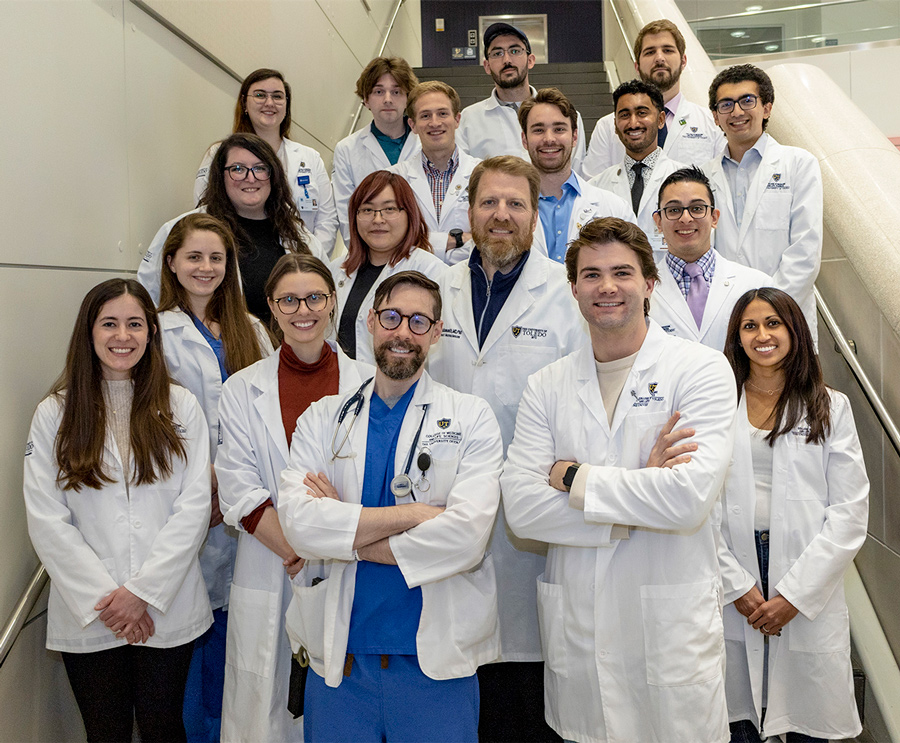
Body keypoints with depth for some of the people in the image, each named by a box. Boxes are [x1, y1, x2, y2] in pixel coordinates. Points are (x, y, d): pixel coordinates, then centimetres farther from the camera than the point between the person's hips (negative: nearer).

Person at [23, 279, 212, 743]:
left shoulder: (180, 407, 2)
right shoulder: (54, 414, 1)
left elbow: (194, 504, -4)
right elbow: (45, 520, -5)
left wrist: (143, 590, -12)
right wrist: (103, 599, -11)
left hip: (168, 609, 0)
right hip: (86, 616, 0)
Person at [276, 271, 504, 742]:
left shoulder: (472, 417, 0)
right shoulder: (323, 418, 6)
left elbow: (466, 536, -15)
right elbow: (297, 522, -10)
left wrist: (343, 534, -11)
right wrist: (414, 513, -16)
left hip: (437, 661, -1)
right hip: (338, 656, 2)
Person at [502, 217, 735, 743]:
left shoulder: (702, 369, -5)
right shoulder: (547, 387, 5)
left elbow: (690, 497, -19)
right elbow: (521, 508, -7)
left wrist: (574, 477, -11)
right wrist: (638, 500, -14)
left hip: (672, 626, -3)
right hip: (576, 630, 3)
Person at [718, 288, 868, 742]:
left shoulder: (831, 408, 5)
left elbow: (850, 515, -1)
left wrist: (794, 594, -8)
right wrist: (738, 587, -9)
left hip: (809, 594, 0)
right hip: (731, 592, 0)